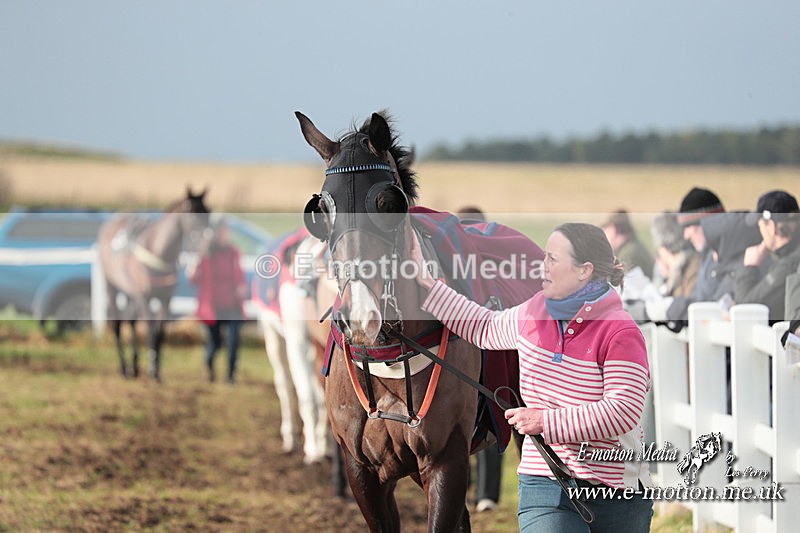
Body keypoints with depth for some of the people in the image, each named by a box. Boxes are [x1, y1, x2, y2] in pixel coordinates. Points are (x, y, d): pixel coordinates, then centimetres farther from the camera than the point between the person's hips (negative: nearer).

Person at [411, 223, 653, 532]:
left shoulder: (620, 332, -13)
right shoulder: (535, 312, 7)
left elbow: (622, 412, -21)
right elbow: (486, 329, 28)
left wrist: (545, 421, -20)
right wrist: (426, 283, 28)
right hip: (544, 484, 4)